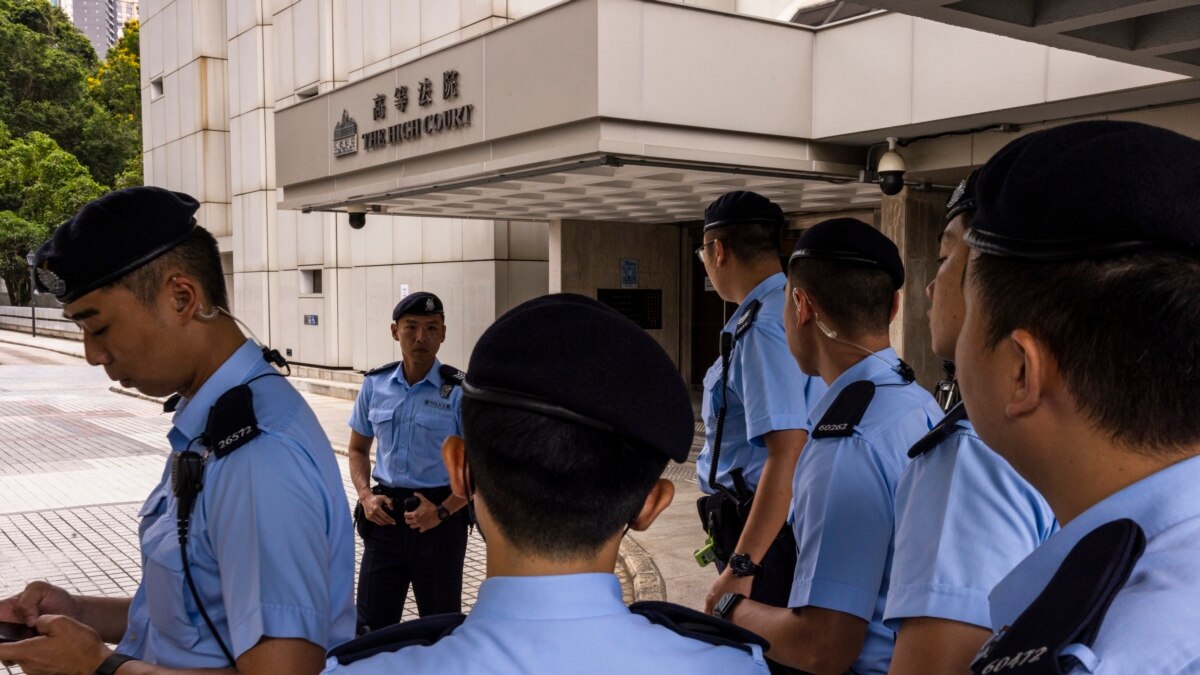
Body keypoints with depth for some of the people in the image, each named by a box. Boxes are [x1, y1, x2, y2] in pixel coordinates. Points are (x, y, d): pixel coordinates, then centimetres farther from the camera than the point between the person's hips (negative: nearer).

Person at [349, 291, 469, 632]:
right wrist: (366, 495, -2)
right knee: (370, 624, 9)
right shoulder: (375, 385, 2)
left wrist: (442, 511, -17)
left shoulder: (459, 392, -10)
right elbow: (358, 449, 15)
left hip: (440, 518, -3)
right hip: (386, 514, 3)